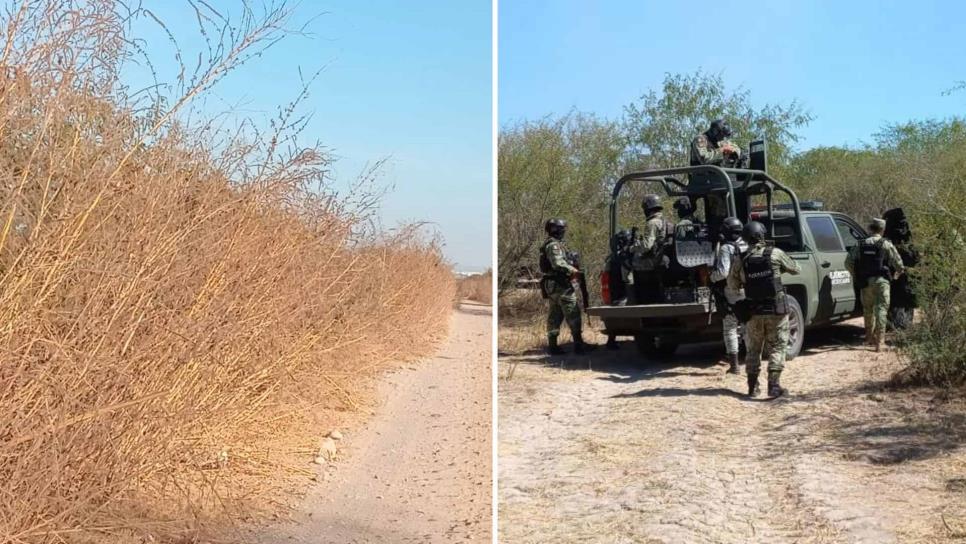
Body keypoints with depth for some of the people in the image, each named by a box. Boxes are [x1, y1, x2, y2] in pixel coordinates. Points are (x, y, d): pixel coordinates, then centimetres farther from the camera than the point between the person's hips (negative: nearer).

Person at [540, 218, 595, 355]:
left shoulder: (548, 245, 19)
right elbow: (558, 263, -24)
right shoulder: (554, 245, -13)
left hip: (550, 285, 10)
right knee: (573, 314, -7)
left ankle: (552, 345, 9)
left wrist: (569, 270, 12)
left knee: (554, 316, 10)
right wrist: (572, 270, -14)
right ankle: (578, 344, -6)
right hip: (560, 284, -10)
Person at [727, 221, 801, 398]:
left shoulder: (741, 261, -2)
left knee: (754, 349, 14)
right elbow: (796, 269, 7)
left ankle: (752, 387, 16)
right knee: (777, 347, 5)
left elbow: (732, 285, 6)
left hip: (753, 311, 2)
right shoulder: (775, 254, -7)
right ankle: (774, 385, -4)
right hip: (776, 310, -2)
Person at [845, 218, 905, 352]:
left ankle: (869, 337, 31)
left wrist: (857, 276, 19)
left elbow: (848, 262, 6)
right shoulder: (886, 245, -2)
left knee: (868, 310, 18)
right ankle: (879, 341, -11)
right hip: (881, 281, -3)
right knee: (881, 309, -4)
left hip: (865, 282, 3)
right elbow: (899, 264, -4)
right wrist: (896, 275, 17)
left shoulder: (861, 245, 7)